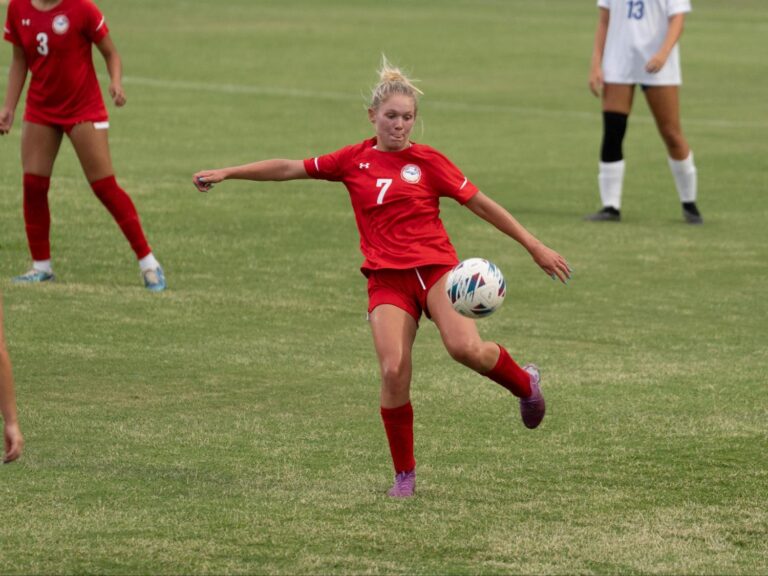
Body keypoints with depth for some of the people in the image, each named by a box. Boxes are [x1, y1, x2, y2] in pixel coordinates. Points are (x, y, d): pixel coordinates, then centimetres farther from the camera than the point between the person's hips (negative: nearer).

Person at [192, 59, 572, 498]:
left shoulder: (428, 161, 3)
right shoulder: (354, 161, 9)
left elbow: (481, 204, 6)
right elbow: (290, 169, 14)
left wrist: (536, 247, 5)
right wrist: (227, 173, 11)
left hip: (436, 268, -2)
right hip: (387, 278, 2)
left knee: (465, 347, -27)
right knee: (393, 371, -15)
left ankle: (525, 383, 5)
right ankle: (405, 474, 0)